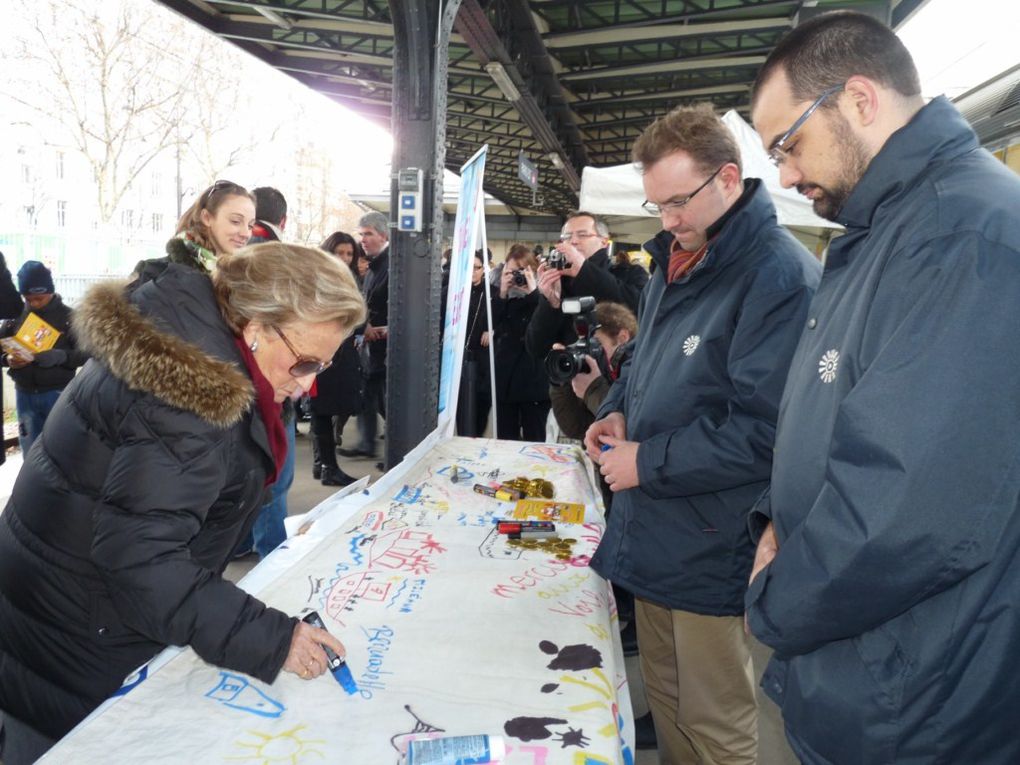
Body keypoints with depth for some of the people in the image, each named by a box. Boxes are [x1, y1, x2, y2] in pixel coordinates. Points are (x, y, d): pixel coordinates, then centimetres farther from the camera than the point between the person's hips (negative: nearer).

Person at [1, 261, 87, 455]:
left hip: (58, 393, -3)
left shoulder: (68, 316, -5)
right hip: (24, 393, 3)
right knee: (30, 453, 9)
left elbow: (85, 353, -10)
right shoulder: (17, 315, 4)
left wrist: (58, 356, -27)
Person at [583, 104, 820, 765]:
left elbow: (765, 429, -25)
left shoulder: (781, 276, -19)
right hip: (652, 536, 8)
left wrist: (648, 463, -17)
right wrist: (619, 410, 4)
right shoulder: (677, 259, 9)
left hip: (712, 554, -8)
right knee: (666, 703, 23)